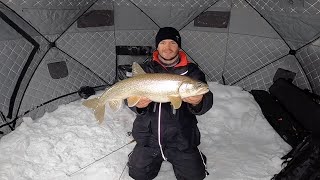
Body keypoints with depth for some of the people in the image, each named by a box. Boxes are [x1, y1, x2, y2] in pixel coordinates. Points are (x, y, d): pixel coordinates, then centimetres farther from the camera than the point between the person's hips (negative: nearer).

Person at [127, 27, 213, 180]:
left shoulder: (192, 71, -3)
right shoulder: (146, 69, 1)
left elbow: (207, 101, -13)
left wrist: (198, 103, -37)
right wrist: (137, 105, -31)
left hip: (181, 139, -1)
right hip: (148, 137, 2)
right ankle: (156, 158, 40)